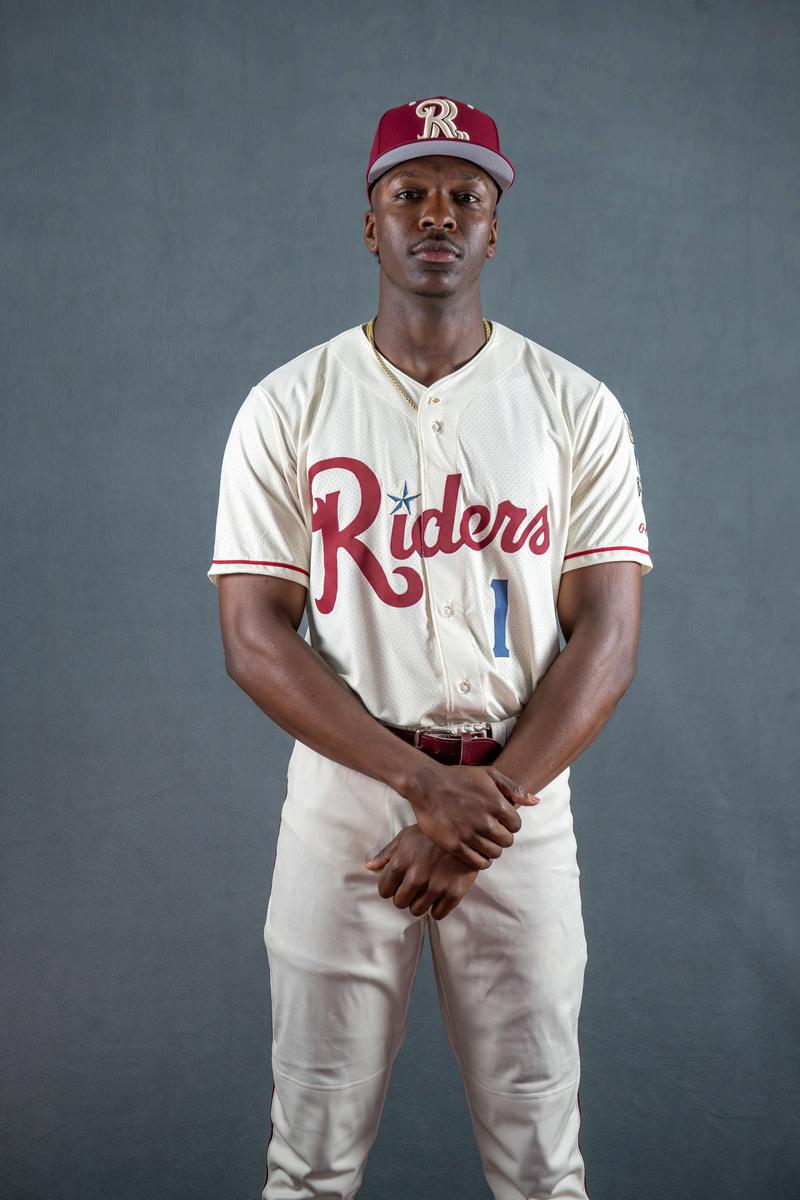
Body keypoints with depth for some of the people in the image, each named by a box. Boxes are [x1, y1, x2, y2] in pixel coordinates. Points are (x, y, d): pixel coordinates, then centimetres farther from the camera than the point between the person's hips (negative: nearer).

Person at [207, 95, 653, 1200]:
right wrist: (424, 782, -16)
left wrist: (486, 804, -13)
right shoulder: (288, 407, 1)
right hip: (344, 796, 0)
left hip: (523, 797, 1)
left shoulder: (577, 407, 2)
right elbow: (254, 639, -6)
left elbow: (607, 638, -3)